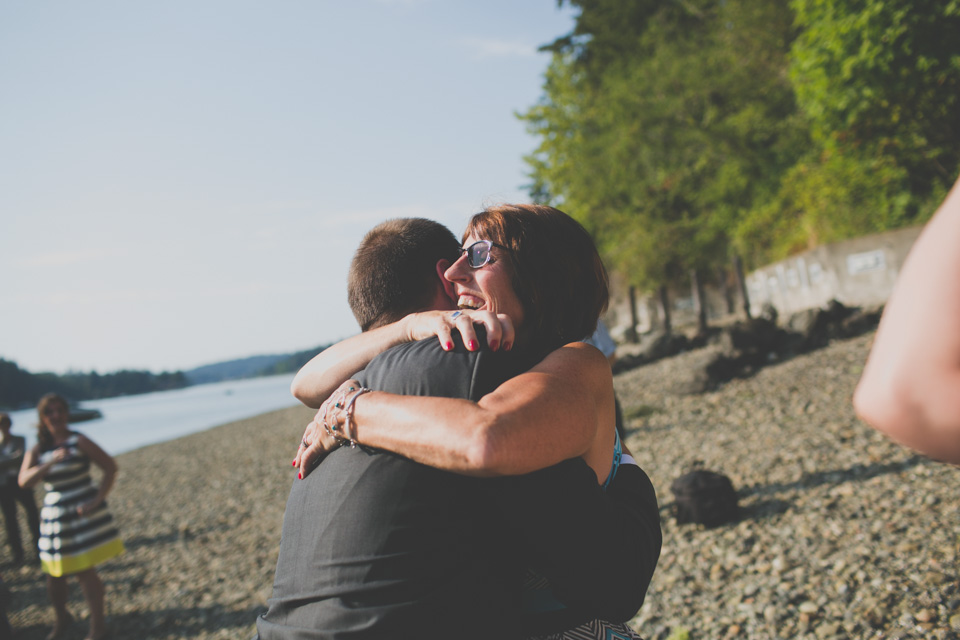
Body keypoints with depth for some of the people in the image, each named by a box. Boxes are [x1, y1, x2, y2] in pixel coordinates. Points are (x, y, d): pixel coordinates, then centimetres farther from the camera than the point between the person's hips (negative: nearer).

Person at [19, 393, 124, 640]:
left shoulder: (79, 441, -7)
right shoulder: (36, 450, 3)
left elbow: (110, 467, -7)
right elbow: (24, 481, -13)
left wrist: (97, 500, -15)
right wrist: (50, 463, -28)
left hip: (84, 514, -4)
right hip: (55, 516, 4)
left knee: (86, 572, -3)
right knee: (54, 574, 10)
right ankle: (61, 617, 37)